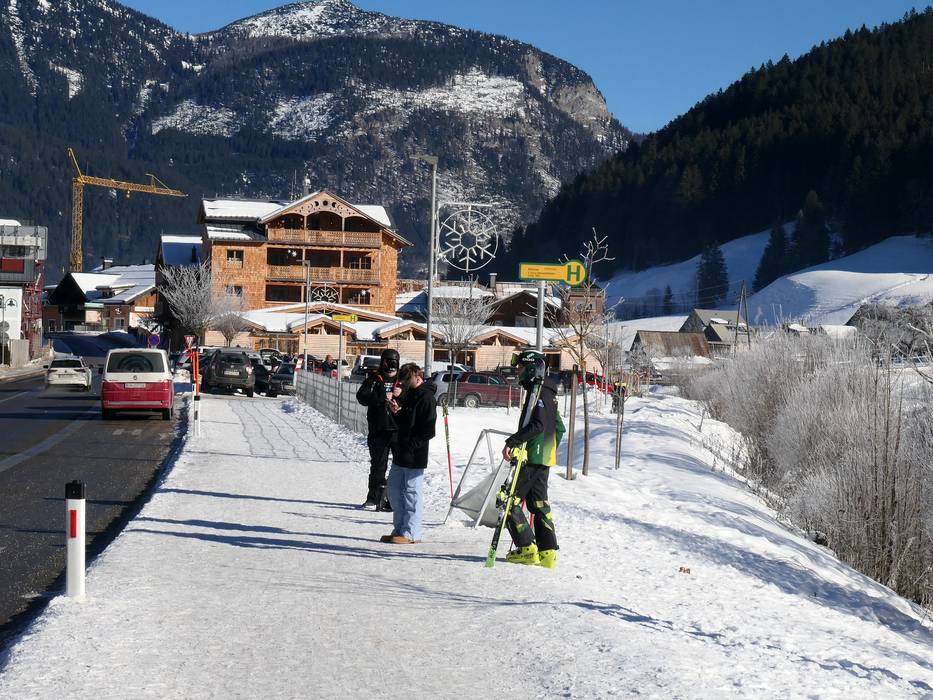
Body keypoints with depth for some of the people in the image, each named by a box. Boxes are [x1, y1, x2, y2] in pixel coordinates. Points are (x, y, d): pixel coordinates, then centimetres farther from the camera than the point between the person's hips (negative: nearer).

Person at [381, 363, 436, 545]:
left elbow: (428, 431, -18)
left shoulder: (426, 398, -13)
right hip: (400, 454, 9)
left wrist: (410, 446, -19)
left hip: (414, 456, -9)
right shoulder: (409, 393, 15)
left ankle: (411, 533, 4)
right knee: (394, 489, 13)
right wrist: (396, 411, 0)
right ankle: (399, 529, 22)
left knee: (412, 493, -3)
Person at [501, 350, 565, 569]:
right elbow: (559, 427, 24)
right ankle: (548, 552, 12)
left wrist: (512, 442, -28)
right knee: (539, 503, 13)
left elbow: (537, 425, -26)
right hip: (544, 459, 10)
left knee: (510, 501, -5)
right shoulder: (548, 393, 17)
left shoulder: (537, 392, -14)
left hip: (532, 457, -10)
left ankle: (527, 549, -6)